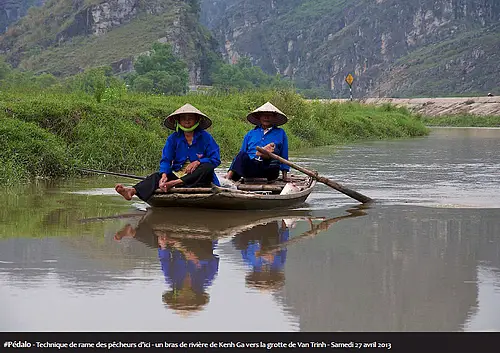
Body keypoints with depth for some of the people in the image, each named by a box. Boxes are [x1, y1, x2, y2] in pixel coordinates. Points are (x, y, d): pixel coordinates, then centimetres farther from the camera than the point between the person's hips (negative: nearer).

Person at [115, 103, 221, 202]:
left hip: (198, 177, -2)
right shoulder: (173, 138, 7)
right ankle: (132, 191, -52)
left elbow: (216, 160, -2)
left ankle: (176, 183, -46)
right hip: (177, 174, 2)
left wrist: (198, 162, -19)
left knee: (207, 167, -33)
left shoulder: (205, 137, 2)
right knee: (157, 176, -23)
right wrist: (164, 175, -23)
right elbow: (165, 160, -1)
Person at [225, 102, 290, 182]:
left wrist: (284, 174, 11)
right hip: (249, 167, 0)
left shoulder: (280, 133, 23)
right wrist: (230, 172, 9)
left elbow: (284, 156, 22)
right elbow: (241, 154, 21)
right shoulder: (250, 134, 26)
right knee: (242, 155, -35)